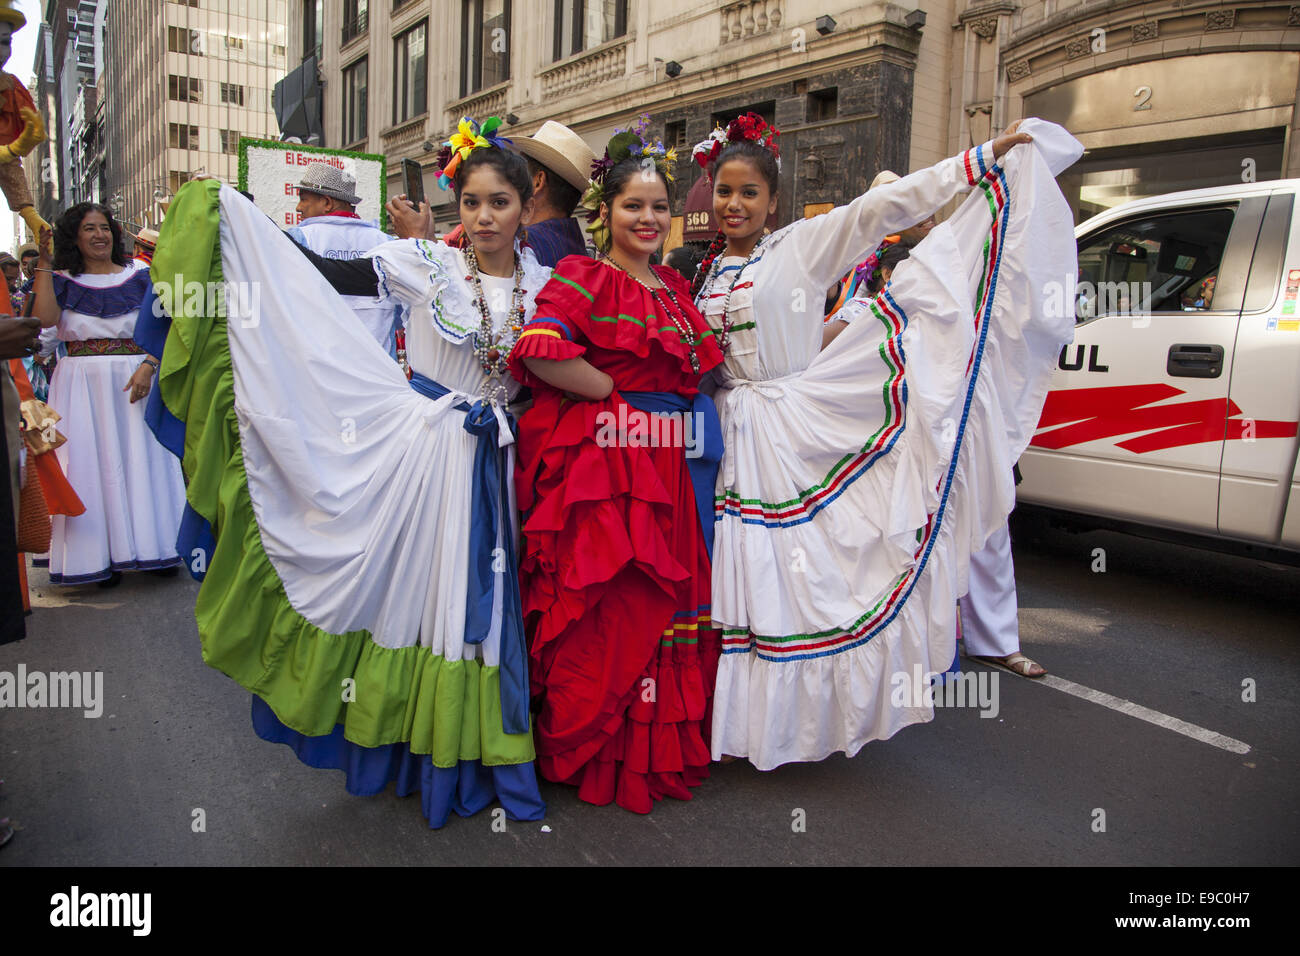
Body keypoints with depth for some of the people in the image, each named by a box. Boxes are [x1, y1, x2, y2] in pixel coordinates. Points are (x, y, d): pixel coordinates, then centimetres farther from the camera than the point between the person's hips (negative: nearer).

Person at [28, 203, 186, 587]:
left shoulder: (138, 276, 7)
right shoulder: (63, 281, 8)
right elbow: (45, 319, -11)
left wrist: (148, 367, -15)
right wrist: (44, 263, -8)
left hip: (133, 382, -1)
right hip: (82, 387, 1)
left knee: (141, 461, 0)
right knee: (91, 464, 0)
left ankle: (154, 549, 8)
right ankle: (104, 556, 5)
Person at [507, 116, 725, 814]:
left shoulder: (672, 285, 18)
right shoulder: (582, 278, -5)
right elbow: (540, 351, -21)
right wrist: (614, 392, -14)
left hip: (672, 463, 7)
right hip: (600, 465, -7)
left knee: (669, 596, 11)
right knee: (606, 605, -3)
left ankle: (662, 745, 28)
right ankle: (594, 747, 16)